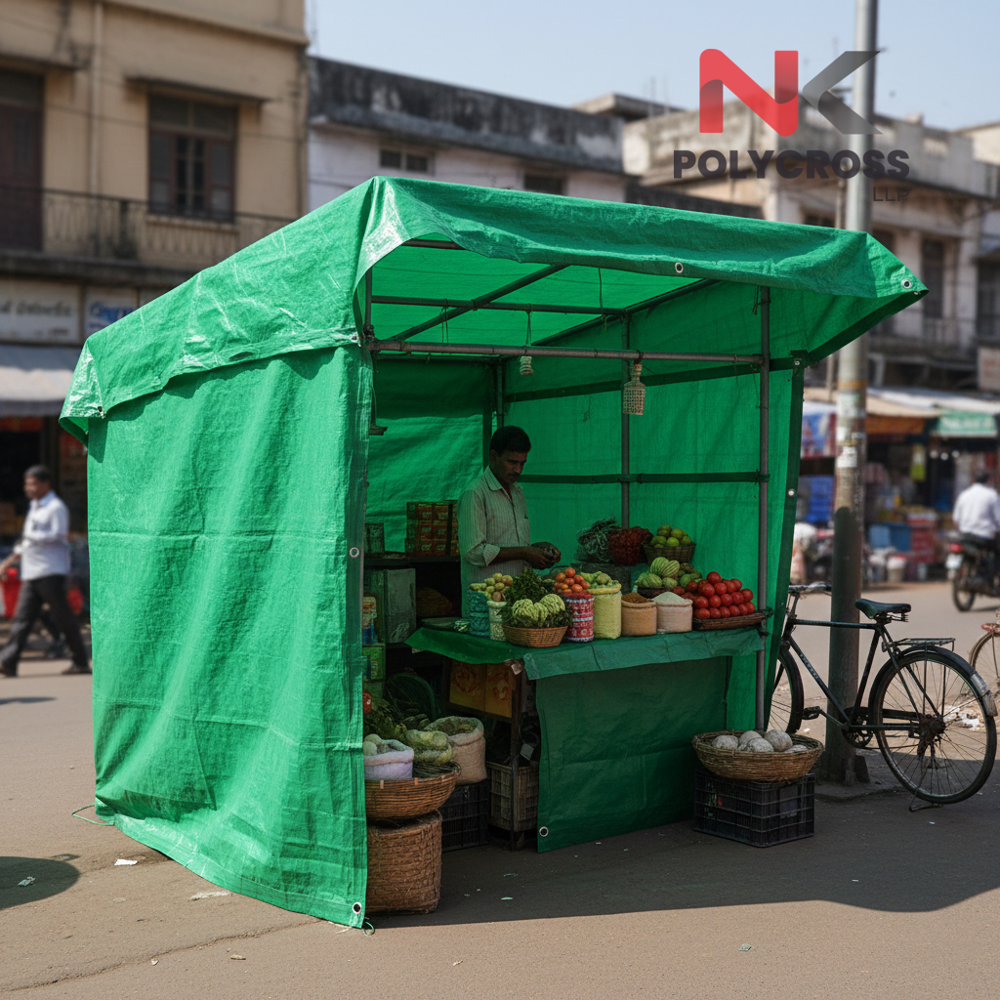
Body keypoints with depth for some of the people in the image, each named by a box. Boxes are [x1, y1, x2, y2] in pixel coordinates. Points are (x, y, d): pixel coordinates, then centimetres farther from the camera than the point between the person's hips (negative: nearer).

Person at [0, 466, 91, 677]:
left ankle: (81, 662, 4)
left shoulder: (56, 507, -6)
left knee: (64, 618, -3)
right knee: (22, 618, 1)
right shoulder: (34, 507, 21)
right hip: (31, 574, 8)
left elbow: (57, 536, -16)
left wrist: (31, 536, -13)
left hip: (51, 573, -8)